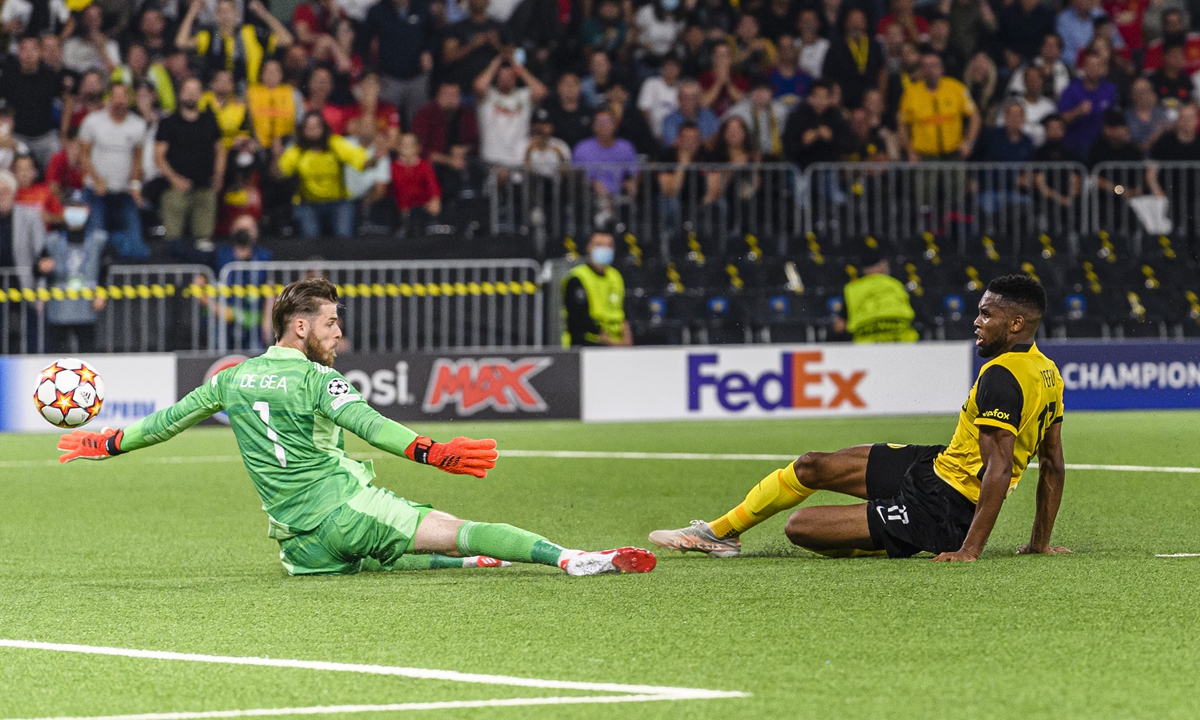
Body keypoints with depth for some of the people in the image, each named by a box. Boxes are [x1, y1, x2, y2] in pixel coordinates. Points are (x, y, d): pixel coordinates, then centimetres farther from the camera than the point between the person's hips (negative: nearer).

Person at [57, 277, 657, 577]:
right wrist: (431, 453, -33)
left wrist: (106, 443, 35)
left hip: (296, 538, 6)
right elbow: (366, 425, -23)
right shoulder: (316, 379, -6)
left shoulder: (233, 380, 13)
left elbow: (171, 420, 22)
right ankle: (568, 559, -32)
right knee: (455, 529, -17)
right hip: (340, 506, -6)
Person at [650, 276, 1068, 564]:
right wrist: (1040, 543, 17)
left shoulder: (1001, 378, -23)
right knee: (810, 467, 13)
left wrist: (970, 550, -30)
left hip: (936, 510, -10)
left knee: (800, 526, -12)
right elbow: (1053, 465, 12)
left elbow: (999, 470, -29)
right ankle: (720, 531, 27)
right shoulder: (1048, 373, 7)